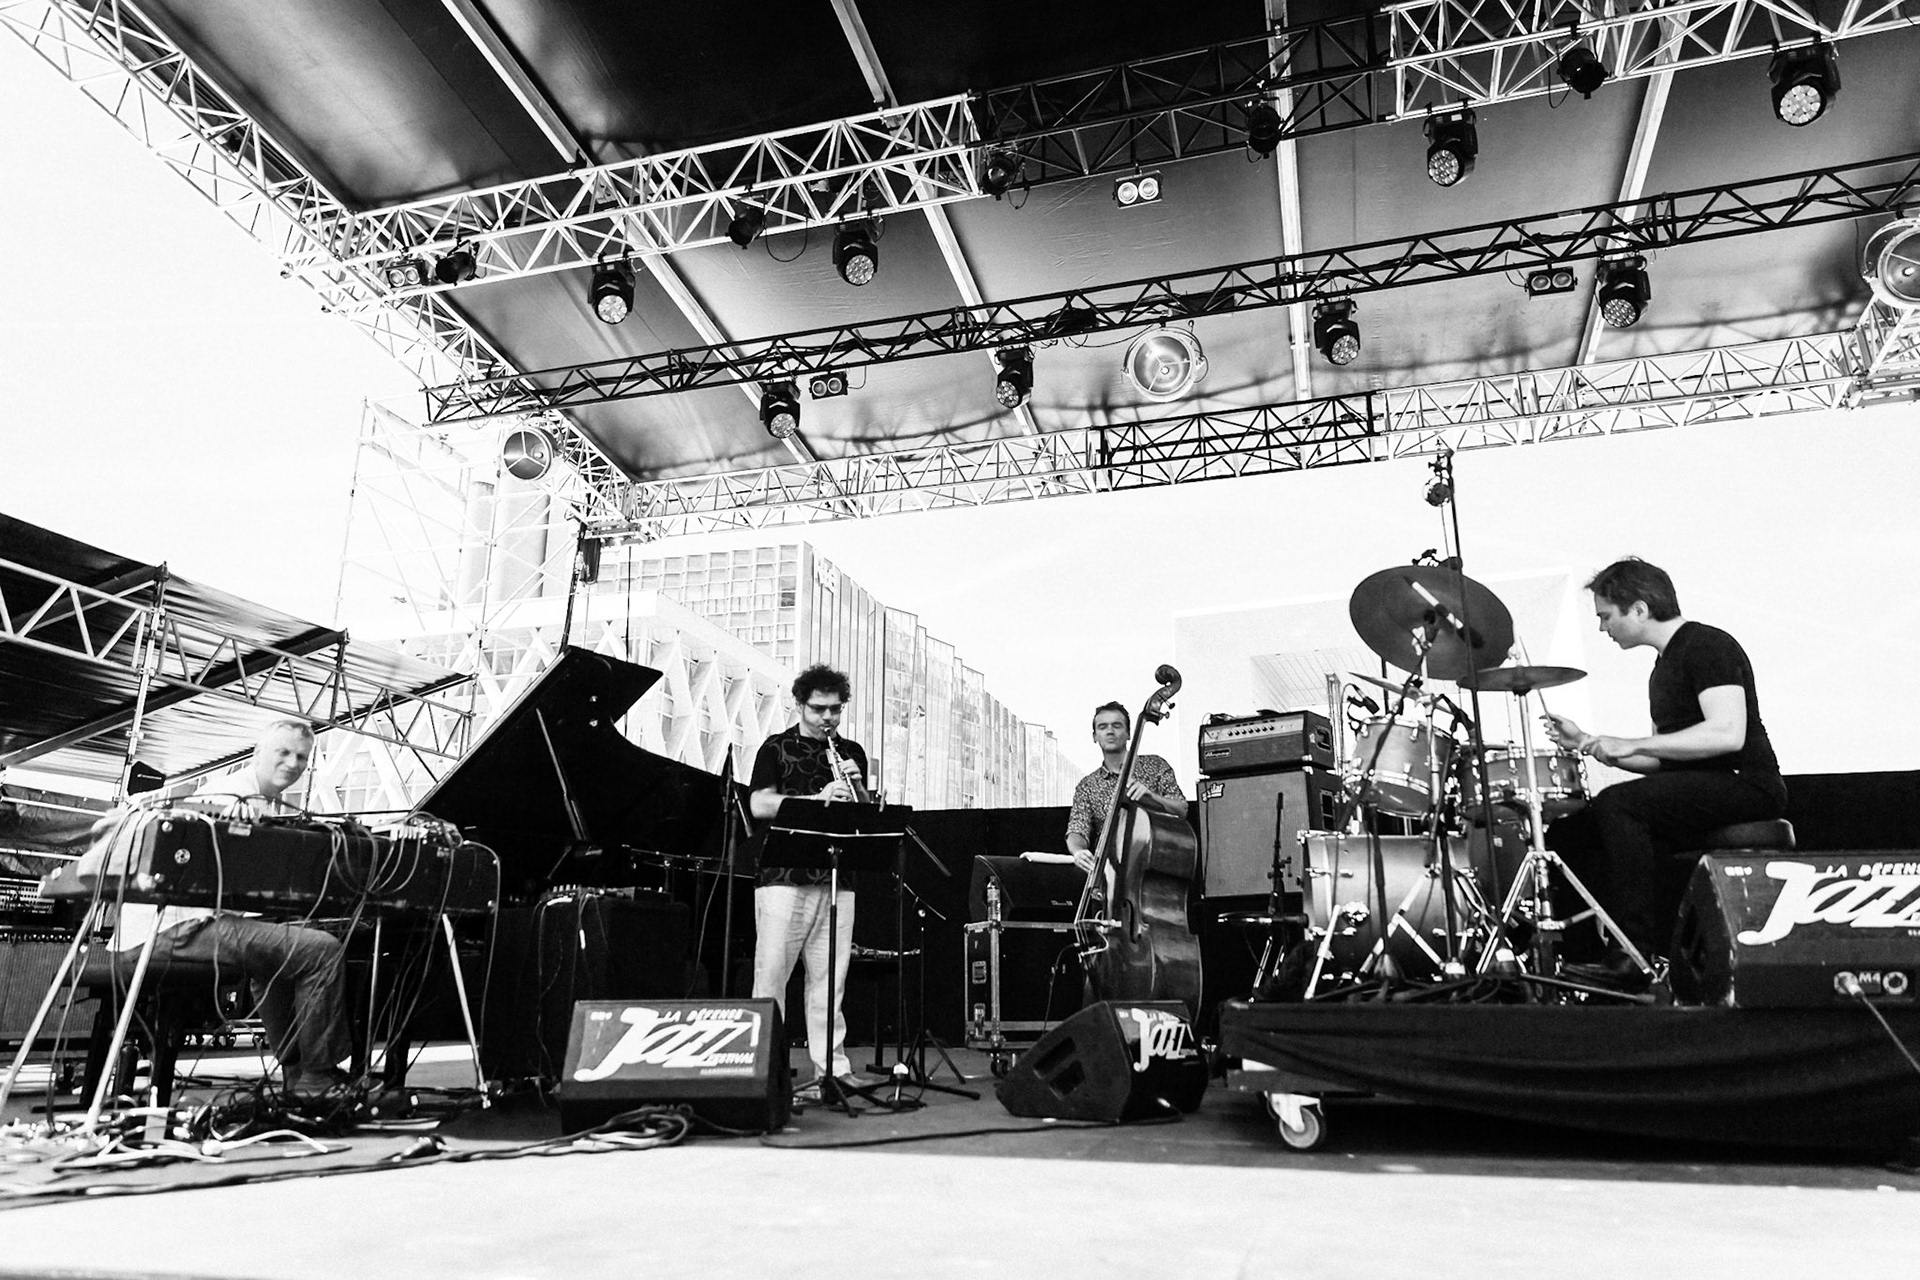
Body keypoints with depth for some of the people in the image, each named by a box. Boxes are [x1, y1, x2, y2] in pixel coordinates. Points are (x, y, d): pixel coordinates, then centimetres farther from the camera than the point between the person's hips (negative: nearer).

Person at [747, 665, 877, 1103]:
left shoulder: (852, 754, 17)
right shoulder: (777, 748, 5)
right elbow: (758, 805, -7)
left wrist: (854, 785, -5)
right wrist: (819, 797, -16)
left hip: (836, 878, 3)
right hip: (784, 876, -3)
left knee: (829, 977, 4)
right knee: (771, 973, -3)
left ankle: (831, 1066, 8)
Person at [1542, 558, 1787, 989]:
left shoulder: (1708, 646, -10)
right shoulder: (1664, 667, 19)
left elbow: (1727, 734, -25)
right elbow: (1660, 761, 20)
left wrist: (1632, 744, -21)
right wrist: (1586, 742, 10)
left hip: (1746, 784, -9)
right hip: (1694, 788, 9)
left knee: (1617, 803, -29)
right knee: (1570, 832, -2)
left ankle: (1635, 955, -25)